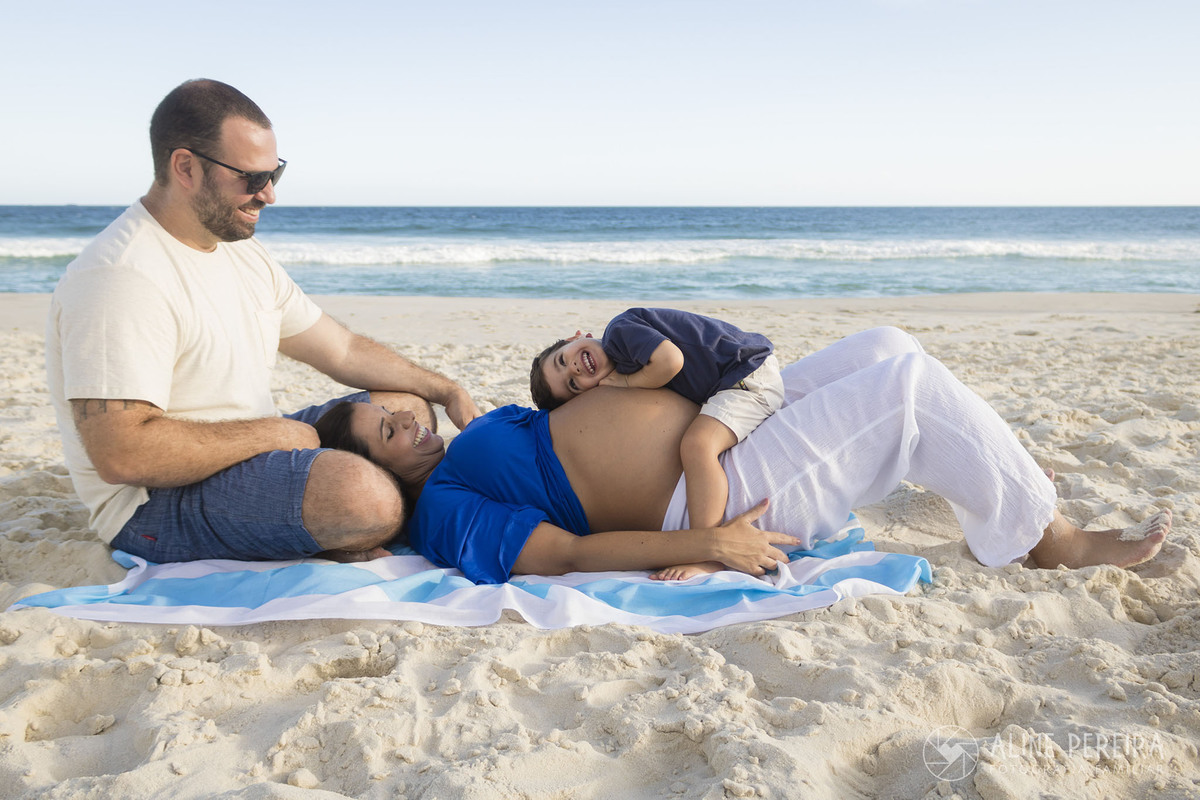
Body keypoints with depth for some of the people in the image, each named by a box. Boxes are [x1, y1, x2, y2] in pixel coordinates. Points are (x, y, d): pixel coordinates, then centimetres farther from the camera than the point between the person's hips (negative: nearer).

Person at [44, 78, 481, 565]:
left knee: (408, 408, 11)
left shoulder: (244, 253, 11)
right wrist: (269, 432, -19)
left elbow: (344, 352, 17)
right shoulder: (122, 277, -21)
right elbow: (122, 455, -29)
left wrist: (447, 392, 9)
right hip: (159, 503, -10)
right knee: (364, 493, -33)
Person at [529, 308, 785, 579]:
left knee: (697, 444, -27)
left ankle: (707, 556, -24)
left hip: (753, 375, -11)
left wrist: (628, 382, -13)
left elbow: (671, 361, -29)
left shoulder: (620, 329, -16)